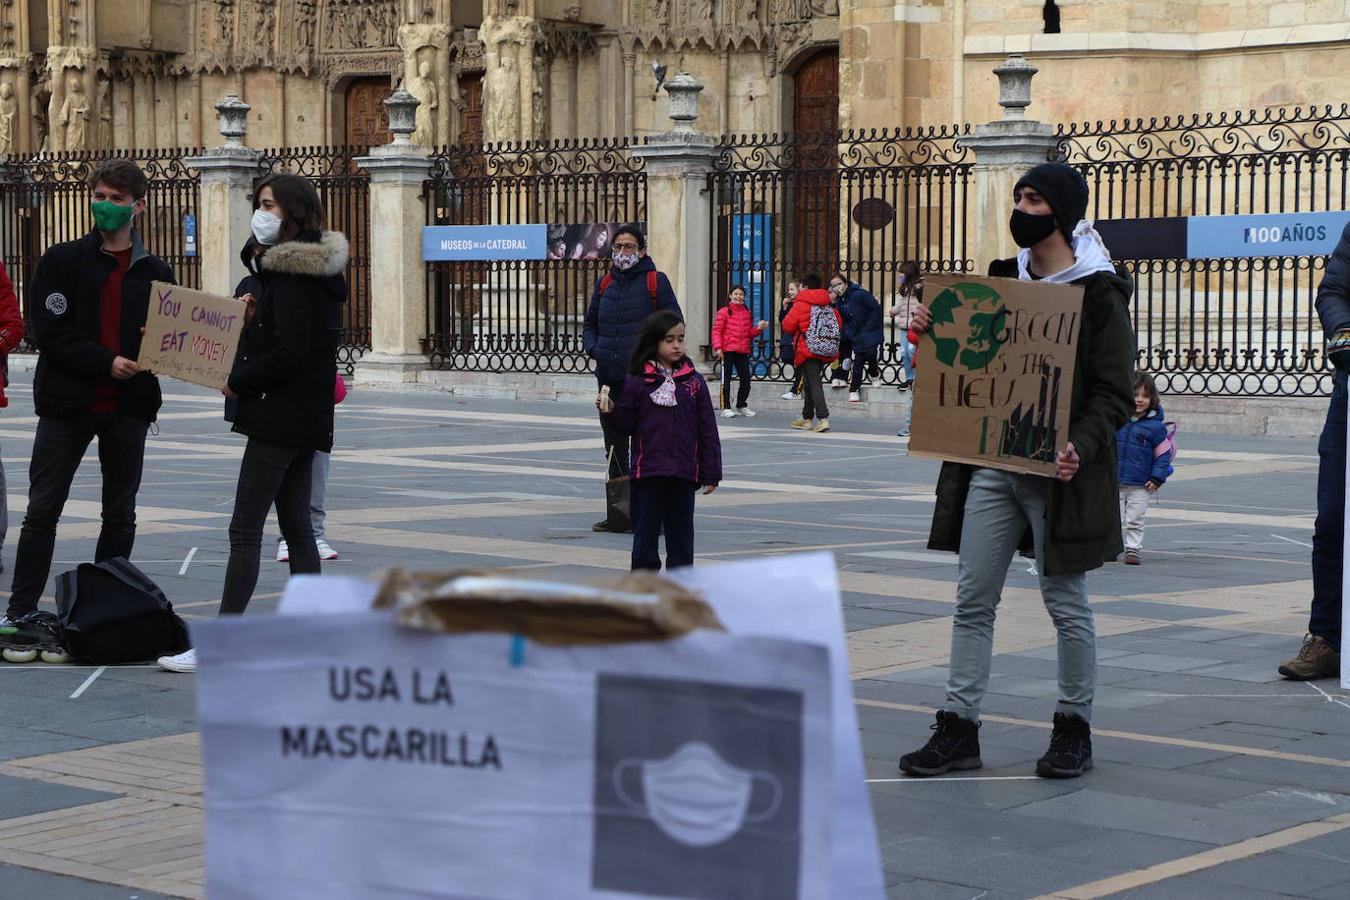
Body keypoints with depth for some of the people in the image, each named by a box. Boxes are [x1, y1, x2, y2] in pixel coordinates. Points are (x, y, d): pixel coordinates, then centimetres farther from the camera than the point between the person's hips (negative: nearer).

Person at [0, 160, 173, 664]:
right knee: (42, 511, -1)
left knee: (120, 517, 8)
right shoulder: (62, 261, 0)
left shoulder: (155, 273, 9)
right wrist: (106, 362, -18)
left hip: (129, 409, 3)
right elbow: (49, 333, -9)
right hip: (66, 404, -3)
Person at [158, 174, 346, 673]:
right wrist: (255, 320, 8)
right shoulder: (317, 269, 14)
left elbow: (288, 352, -22)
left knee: (245, 530, -8)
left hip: (278, 416, -10)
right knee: (296, 527, 12)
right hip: (307, 418, 10)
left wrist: (237, 382, -10)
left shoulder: (292, 275, -16)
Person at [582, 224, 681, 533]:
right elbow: (590, 324, 23)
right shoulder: (605, 284, 15)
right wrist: (593, 348, 3)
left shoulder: (655, 281, -1)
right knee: (614, 448, 10)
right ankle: (617, 513, 18)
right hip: (609, 377, 6)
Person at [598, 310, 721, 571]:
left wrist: (711, 473, 2)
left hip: (684, 473, 1)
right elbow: (628, 425, 2)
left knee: (681, 535, 8)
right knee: (645, 533, 2)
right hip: (648, 472, -1)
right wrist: (611, 411, -17)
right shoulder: (636, 381, 1)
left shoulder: (693, 382, 3)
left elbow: (707, 430, 4)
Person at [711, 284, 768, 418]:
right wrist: (718, 347, -16)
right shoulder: (724, 312, -3)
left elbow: (750, 334, 19)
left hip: (743, 352, 5)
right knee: (726, 380, -1)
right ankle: (726, 408, 4)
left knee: (746, 380, 8)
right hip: (727, 351, -5)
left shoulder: (747, 314, 13)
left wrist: (759, 328, 0)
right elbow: (717, 331, -6)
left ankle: (741, 406, 24)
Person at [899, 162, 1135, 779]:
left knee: (1066, 601, 4)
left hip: (1055, 473, -6)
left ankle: (1074, 729, 17)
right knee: (972, 599, 4)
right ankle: (958, 729, 9)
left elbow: (1114, 393, -10)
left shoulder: (1099, 293, -6)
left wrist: (1080, 447, -26)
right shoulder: (1004, 279, 13)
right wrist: (932, 330, 2)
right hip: (989, 466, 6)